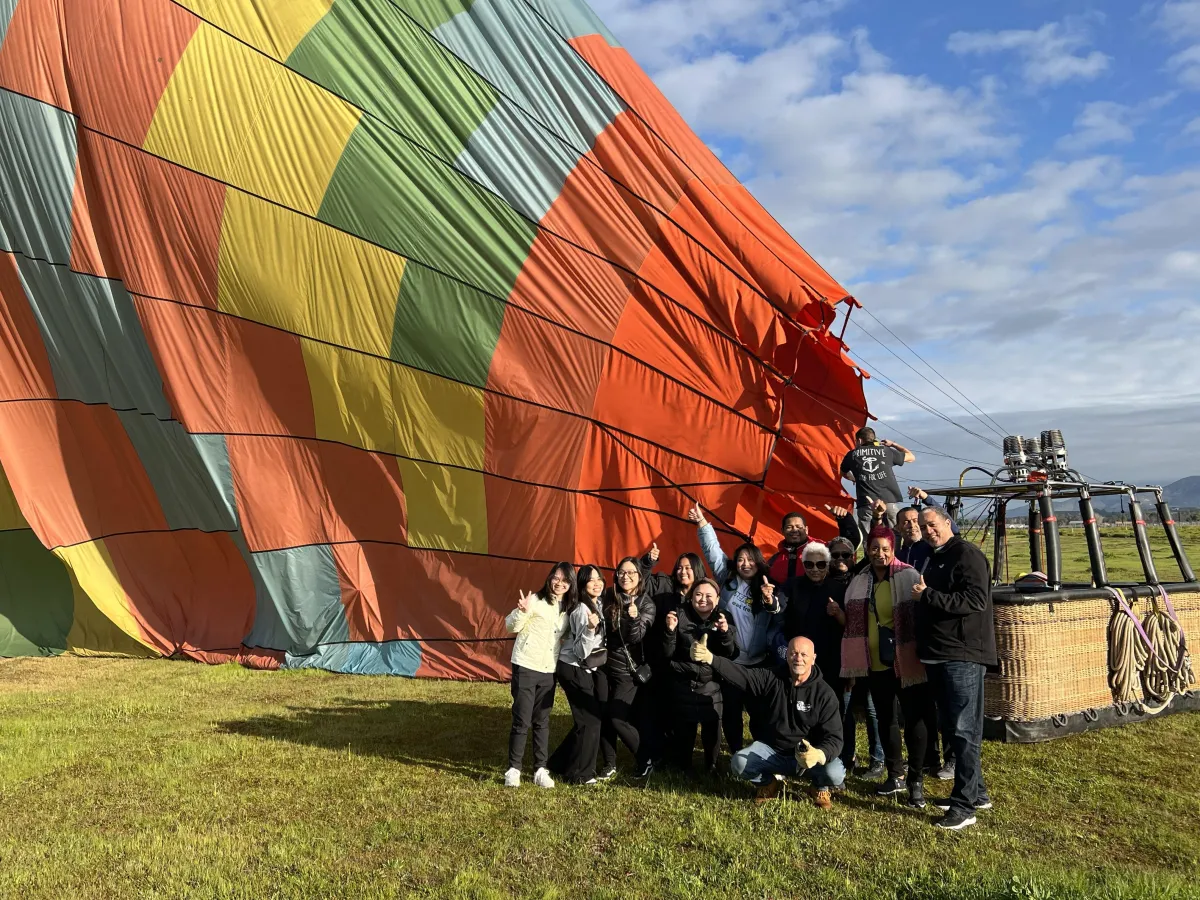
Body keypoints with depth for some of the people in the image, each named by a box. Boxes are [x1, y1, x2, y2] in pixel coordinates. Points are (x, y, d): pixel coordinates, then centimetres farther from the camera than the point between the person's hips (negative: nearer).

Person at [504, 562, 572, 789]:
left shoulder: (568, 608, 9)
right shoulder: (536, 600, -10)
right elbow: (511, 626, -11)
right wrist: (522, 611, -30)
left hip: (548, 671, 5)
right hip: (525, 667, -5)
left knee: (542, 722, 9)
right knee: (521, 721, -2)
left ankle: (541, 769, 15)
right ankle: (514, 769, 8)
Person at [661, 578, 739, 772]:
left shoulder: (724, 619, 3)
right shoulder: (680, 616, -2)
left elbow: (732, 655, -4)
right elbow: (667, 654, -3)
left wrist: (725, 632, -20)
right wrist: (670, 630, -20)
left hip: (711, 686, 1)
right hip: (682, 685, -1)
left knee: (712, 728, -3)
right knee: (682, 729, 5)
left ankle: (711, 766, 22)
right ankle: (681, 768, 28)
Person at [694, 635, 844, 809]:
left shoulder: (825, 694, -14)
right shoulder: (772, 678, -9)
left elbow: (834, 737, -17)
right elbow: (740, 674, -23)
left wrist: (819, 754, -41)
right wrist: (710, 658, -42)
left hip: (810, 753, -1)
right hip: (773, 750, 2)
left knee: (835, 774, -30)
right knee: (739, 763, -24)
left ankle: (820, 787, 9)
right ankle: (770, 781, 10)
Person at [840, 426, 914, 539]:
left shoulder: (852, 455, 15)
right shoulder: (886, 450, 14)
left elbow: (844, 473, 34)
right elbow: (911, 457, 28)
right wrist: (893, 444, 40)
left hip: (866, 503, 0)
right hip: (890, 500, 1)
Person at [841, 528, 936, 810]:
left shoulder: (908, 577, -9)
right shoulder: (859, 582, 8)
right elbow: (853, 623, 18)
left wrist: (918, 655, -15)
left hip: (905, 661, -5)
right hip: (875, 663, 6)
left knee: (914, 718, -2)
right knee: (885, 718, 14)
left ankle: (916, 781, 9)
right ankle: (895, 775, 27)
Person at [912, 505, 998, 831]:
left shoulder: (968, 555, -10)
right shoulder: (934, 559, 19)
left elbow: (976, 600, -22)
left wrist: (928, 596, -20)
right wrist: (923, 597, 9)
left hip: (963, 656, -10)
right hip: (938, 656, 10)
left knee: (964, 730, -7)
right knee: (955, 727, 15)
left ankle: (965, 805, -3)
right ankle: (977, 792, 26)